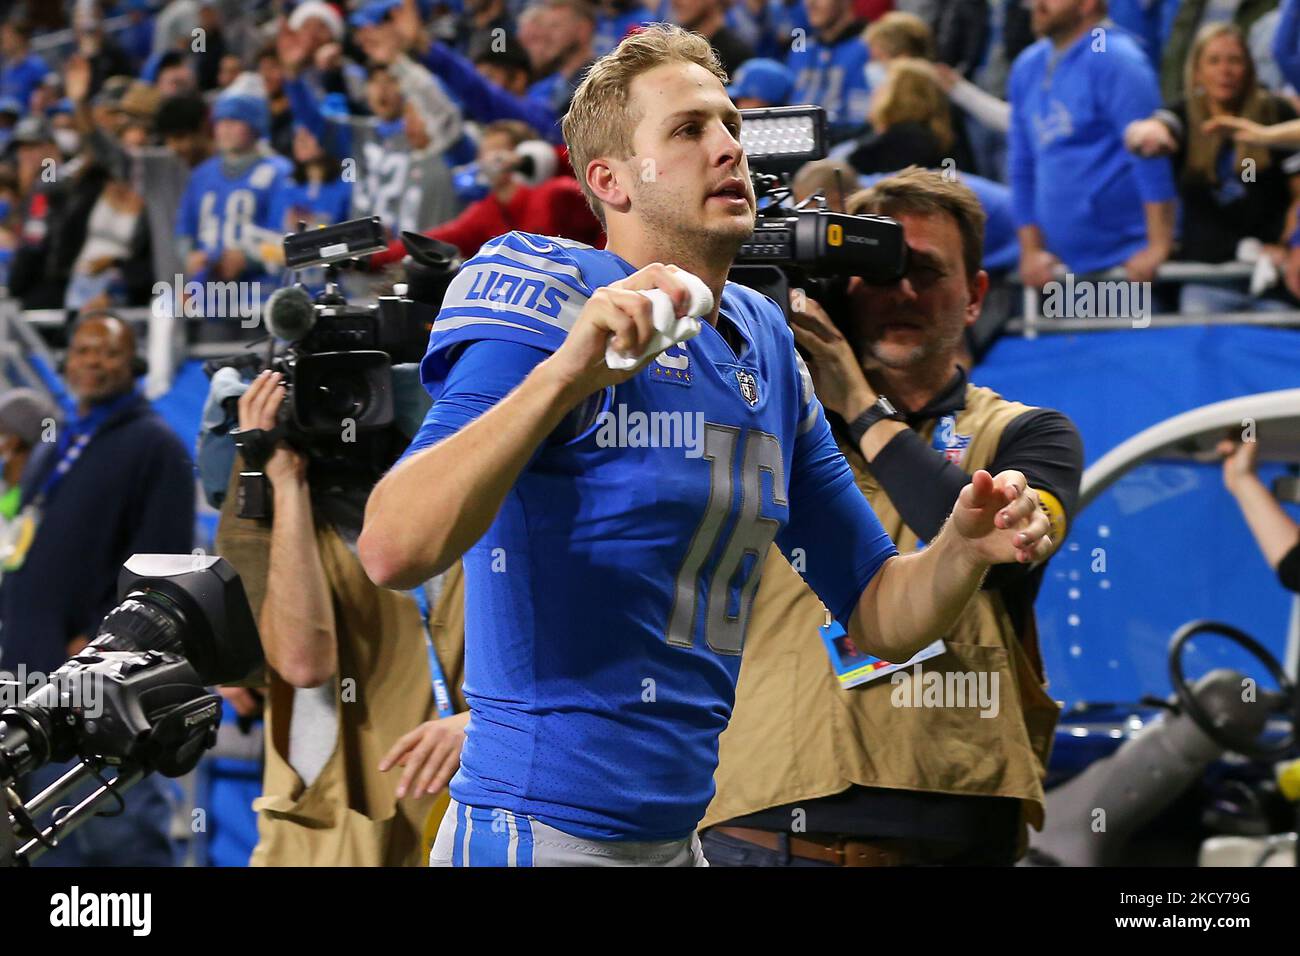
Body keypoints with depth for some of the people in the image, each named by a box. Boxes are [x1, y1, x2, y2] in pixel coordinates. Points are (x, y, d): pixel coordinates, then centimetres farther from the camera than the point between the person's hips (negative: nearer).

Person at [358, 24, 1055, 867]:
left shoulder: (766, 345, 10)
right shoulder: (552, 298, -11)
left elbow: (880, 620, 13)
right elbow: (393, 551, -25)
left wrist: (967, 547, -7)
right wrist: (566, 373, -34)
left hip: (674, 832, 7)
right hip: (544, 833, -7)